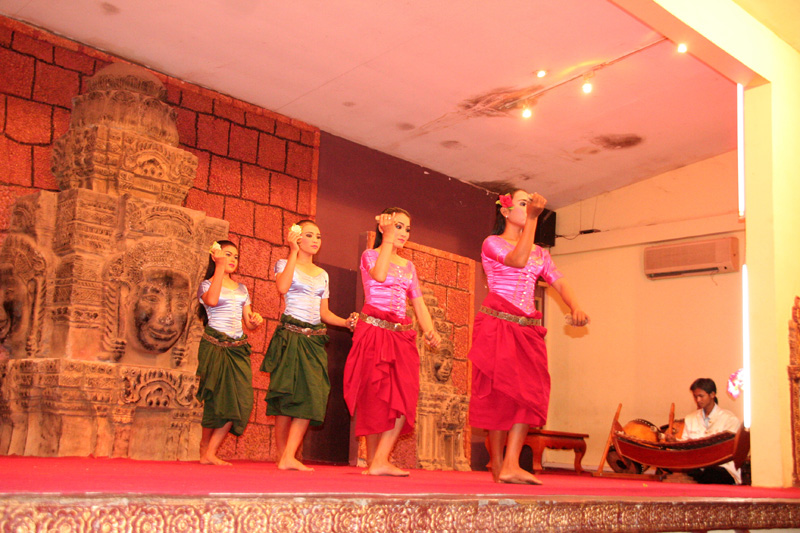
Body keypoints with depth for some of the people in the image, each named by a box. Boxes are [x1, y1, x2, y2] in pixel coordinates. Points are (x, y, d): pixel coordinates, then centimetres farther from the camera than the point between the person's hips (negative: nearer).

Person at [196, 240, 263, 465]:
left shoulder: (241, 289, 21)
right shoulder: (207, 285, 5)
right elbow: (212, 301, -20)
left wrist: (255, 321, -4)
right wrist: (220, 268, -14)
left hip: (238, 347, 5)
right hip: (215, 345, -5)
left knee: (239, 400, -9)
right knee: (217, 399, -7)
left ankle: (210, 453, -3)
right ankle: (205, 445, 16)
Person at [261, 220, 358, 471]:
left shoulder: (322, 274, 22)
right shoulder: (285, 263, 6)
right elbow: (283, 287, -17)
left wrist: (345, 322, 3)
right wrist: (293, 252, -12)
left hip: (315, 340, 5)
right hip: (291, 335, -5)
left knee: (310, 396, -9)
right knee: (287, 394, -6)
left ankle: (289, 458, -12)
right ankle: (282, 455, 5)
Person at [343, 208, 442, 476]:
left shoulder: (408, 266, 21)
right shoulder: (370, 255, 5)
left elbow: (419, 303, 16)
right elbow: (379, 275, -18)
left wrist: (429, 330, -1)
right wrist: (387, 240, -10)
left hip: (402, 335, 5)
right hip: (373, 331, -5)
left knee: (403, 397, -9)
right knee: (376, 396, -5)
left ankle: (380, 461, -11)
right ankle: (372, 460, 3)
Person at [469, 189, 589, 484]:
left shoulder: (539, 253, 22)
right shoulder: (492, 243, 5)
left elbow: (559, 282, 8)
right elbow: (517, 259, -16)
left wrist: (575, 307, -11)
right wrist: (532, 219, -16)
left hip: (527, 328, 5)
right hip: (496, 324, -5)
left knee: (530, 391, -11)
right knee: (499, 391, -7)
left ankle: (511, 464, -16)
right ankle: (496, 465, 2)